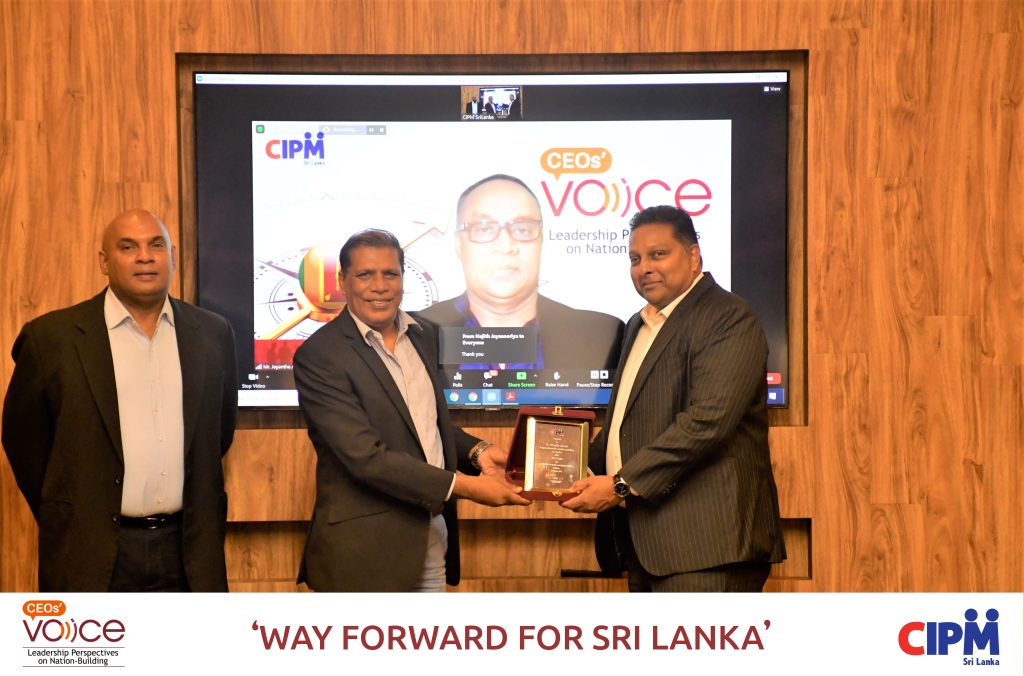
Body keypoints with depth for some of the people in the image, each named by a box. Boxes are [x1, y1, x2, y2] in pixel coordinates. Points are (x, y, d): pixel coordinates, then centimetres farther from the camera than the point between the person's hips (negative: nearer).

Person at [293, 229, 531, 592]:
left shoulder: (425, 335, 9)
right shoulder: (318, 356, -14)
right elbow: (366, 457, -21)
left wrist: (477, 451, 0)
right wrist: (462, 485, -21)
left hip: (433, 537, 7)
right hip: (366, 549, -6)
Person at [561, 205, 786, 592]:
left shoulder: (727, 320, -9)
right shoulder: (641, 326, 21)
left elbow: (708, 421, -20)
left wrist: (622, 484, -20)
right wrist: (586, 470, 10)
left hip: (704, 542, -9)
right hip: (647, 545, 9)